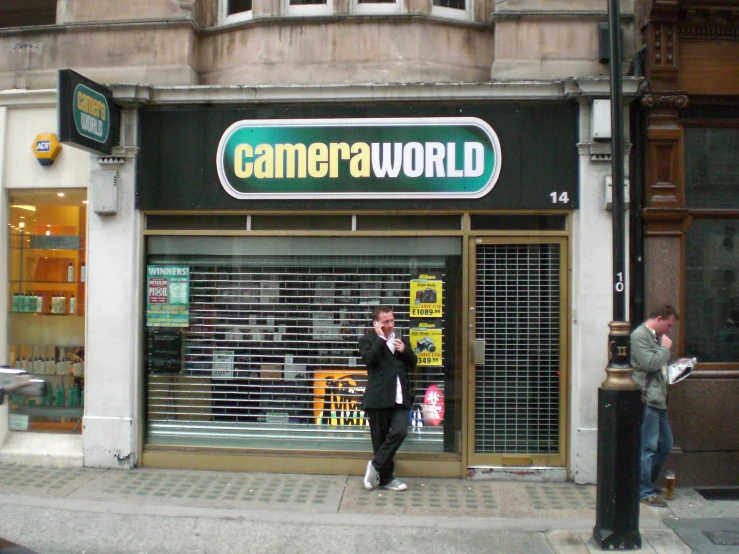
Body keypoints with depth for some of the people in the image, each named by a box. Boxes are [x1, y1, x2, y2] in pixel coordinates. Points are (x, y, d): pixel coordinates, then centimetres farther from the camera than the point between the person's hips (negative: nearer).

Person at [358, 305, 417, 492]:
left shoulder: (402, 341, 17)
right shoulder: (367, 340, 1)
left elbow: (412, 364, 15)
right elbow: (368, 359, -16)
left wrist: (404, 350, -3)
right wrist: (380, 338, -13)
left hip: (400, 398, 4)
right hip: (379, 398, -4)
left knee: (400, 432, -13)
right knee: (380, 439, 4)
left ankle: (376, 465, 4)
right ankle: (385, 478, 16)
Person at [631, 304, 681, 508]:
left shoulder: (655, 337, 20)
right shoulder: (639, 335, -12)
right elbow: (650, 364, -22)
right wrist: (665, 348, -9)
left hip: (657, 400, 10)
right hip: (646, 400, -10)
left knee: (665, 445, 16)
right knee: (648, 447, -5)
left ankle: (648, 483, 28)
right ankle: (646, 492, 4)